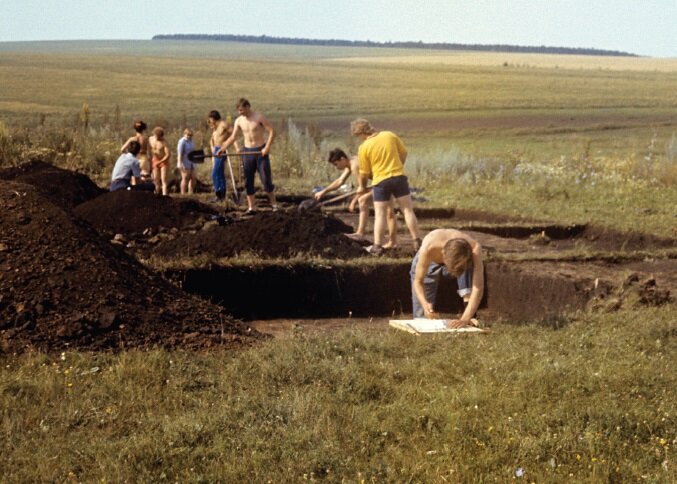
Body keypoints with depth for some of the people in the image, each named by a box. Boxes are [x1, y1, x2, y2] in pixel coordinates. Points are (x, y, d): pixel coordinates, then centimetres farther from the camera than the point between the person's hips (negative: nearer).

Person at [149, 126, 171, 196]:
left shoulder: (164, 142, -20)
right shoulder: (151, 139, -3)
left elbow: (168, 154, -23)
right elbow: (149, 150, 11)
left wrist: (160, 162, -20)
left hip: (164, 161, -5)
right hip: (155, 161, 5)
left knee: (164, 180, -10)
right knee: (156, 179, 6)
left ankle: (164, 195, -14)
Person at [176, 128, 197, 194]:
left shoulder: (190, 141, 14)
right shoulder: (182, 142, -11)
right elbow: (179, 153, -18)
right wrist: (180, 163, -25)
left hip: (191, 163, 8)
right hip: (185, 164, -8)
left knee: (194, 178, 3)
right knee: (185, 178, -7)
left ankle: (190, 193, 10)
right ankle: (183, 194, -2)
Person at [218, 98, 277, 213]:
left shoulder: (259, 117, -9)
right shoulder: (239, 121, 5)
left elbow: (272, 131, -10)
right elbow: (233, 137, 9)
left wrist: (267, 147, -18)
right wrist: (222, 149, -1)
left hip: (261, 151, -4)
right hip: (247, 151, 4)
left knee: (266, 179, -4)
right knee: (248, 181, 2)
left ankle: (274, 204, 9)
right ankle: (251, 207, 8)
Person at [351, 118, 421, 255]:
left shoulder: (364, 147, -8)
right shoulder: (390, 135, 0)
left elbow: (364, 172, 0)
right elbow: (403, 153, 9)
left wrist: (361, 186, 17)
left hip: (380, 181, -2)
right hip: (399, 177, 2)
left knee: (380, 214, 5)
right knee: (408, 209, 8)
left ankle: (377, 246, 5)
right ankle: (417, 242, 10)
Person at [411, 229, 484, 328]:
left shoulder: (474, 248, -44)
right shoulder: (428, 249, -45)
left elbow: (478, 287, -46)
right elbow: (418, 281, -33)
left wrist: (465, 319, -58)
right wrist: (425, 304, -53)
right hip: (430, 263, -1)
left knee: (470, 269, -36)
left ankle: (470, 317, -26)